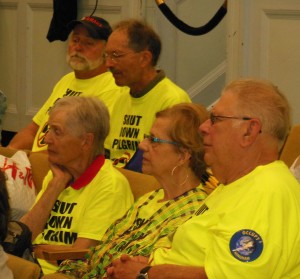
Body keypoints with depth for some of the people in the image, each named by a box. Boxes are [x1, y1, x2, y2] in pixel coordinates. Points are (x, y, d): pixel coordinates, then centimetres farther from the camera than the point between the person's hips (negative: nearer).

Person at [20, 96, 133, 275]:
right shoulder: (55, 175, 14)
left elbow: (81, 253, -12)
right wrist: (56, 185, 0)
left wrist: (38, 249, 0)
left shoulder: (111, 184, -8)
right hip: (33, 267, 7)